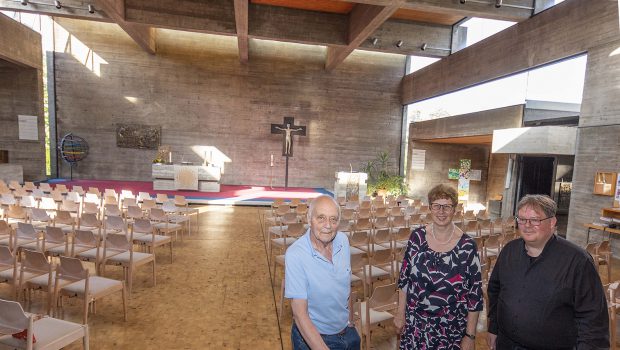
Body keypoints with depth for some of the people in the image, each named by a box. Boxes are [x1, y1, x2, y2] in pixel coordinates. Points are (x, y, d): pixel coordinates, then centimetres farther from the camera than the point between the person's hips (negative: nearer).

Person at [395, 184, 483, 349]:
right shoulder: (417, 236, -7)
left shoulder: (467, 246, -13)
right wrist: (400, 313, 3)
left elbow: (475, 294, -8)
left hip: (452, 330, -1)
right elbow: (404, 278, 1)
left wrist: (470, 335, -5)